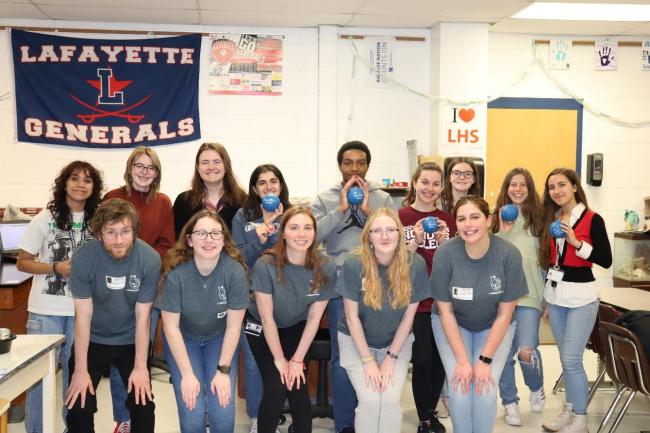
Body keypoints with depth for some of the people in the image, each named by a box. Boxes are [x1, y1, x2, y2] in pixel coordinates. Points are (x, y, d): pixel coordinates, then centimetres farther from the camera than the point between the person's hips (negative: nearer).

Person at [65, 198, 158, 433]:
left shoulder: (149, 259, -22)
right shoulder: (84, 258, -21)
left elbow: (142, 316, -14)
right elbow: (83, 316, -16)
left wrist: (141, 367, -13)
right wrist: (80, 370, -15)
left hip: (131, 341, 0)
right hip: (93, 340, 0)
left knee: (144, 407, -3)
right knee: (78, 408, -2)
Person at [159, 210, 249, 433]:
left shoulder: (235, 271, -25)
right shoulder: (176, 273, -25)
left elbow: (233, 326, -15)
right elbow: (171, 326, -17)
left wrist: (223, 370, -14)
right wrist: (187, 374, -17)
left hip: (220, 338, 1)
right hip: (183, 339, 0)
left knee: (223, 414, -11)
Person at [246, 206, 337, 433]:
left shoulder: (325, 268, -20)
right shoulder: (265, 265, -28)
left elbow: (314, 317, -11)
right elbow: (267, 317, -19)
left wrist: (297, 359, -9)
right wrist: (279, 359, -13)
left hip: (297, 328, 2)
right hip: (262, 329, -2)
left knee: (298, 389, -10)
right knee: (276, 388, -14)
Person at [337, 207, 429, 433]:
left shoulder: (415, 264, -17)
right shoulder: (354, 264, -22)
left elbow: (409, 315, -8)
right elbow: (352, 316, -13)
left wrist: (391, 357, -7)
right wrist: (368, 361, -12)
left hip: (397, 342, 1)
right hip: (357, 341, -1)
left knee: (391, 400, -13)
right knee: (370, 400, -14)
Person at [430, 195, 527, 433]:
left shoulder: (509, 254, -25)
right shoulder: (445, 254, -25)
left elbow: (504, 313, -15)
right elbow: (445, 311, -14)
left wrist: (485, 360, -16)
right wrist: (462, 360, -16)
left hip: (493, 327, 0)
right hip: (453, 325, 0)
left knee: (486, 391, -14)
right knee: (459, 390, -14)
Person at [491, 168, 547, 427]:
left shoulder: (538, 218, 5)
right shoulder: (497, 217, 5)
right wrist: (503, 231, -11)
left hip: (529, 294, -1)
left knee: (526, 350, -11)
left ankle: (536, 387, 21)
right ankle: (509, 402, 25)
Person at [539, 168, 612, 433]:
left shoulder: (592, 219, -8)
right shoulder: (552, 219, 8)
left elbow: (606, 261, -12)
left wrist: (576, 242, -21)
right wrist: (548, 300, 12)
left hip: (581, 297, -5)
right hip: (555, 296, 6)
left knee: (571, 359, -6)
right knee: (565, 358, 13)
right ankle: (569, 410, 25)